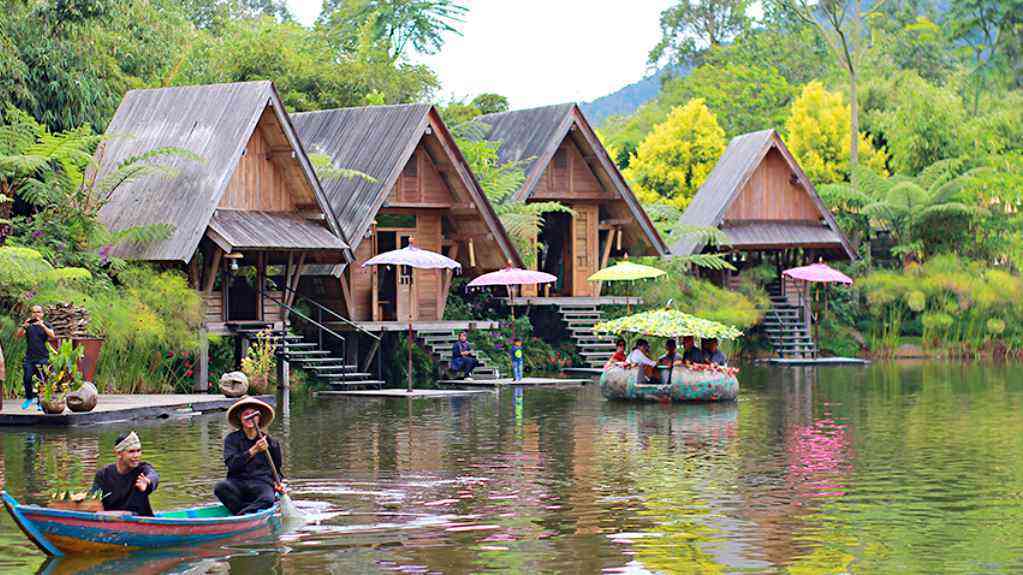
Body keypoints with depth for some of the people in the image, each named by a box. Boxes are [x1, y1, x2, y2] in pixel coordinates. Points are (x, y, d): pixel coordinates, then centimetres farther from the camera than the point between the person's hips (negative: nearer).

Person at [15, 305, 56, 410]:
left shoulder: (46, 325, 5)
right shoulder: (28, 325, 10)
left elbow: (52, 336, -12)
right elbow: (18, 335, -1)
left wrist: (42, 325, -23)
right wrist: (24, 326, -20)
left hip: (42, 358, -2)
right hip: (29, 358, 2)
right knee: (26, 379, -4)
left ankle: (41, 402, 1)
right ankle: (29, 398, 18)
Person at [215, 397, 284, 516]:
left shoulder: (271, 442, 13)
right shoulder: (231, 439, 8)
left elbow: (276, 470, 25)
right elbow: (232, 465, -9)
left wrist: (277, 483, 4)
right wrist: (253, 450, -18)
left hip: (261, 483, 0)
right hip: (238, 483, 0)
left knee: (267, 500, -36)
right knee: (220, 487, -34)